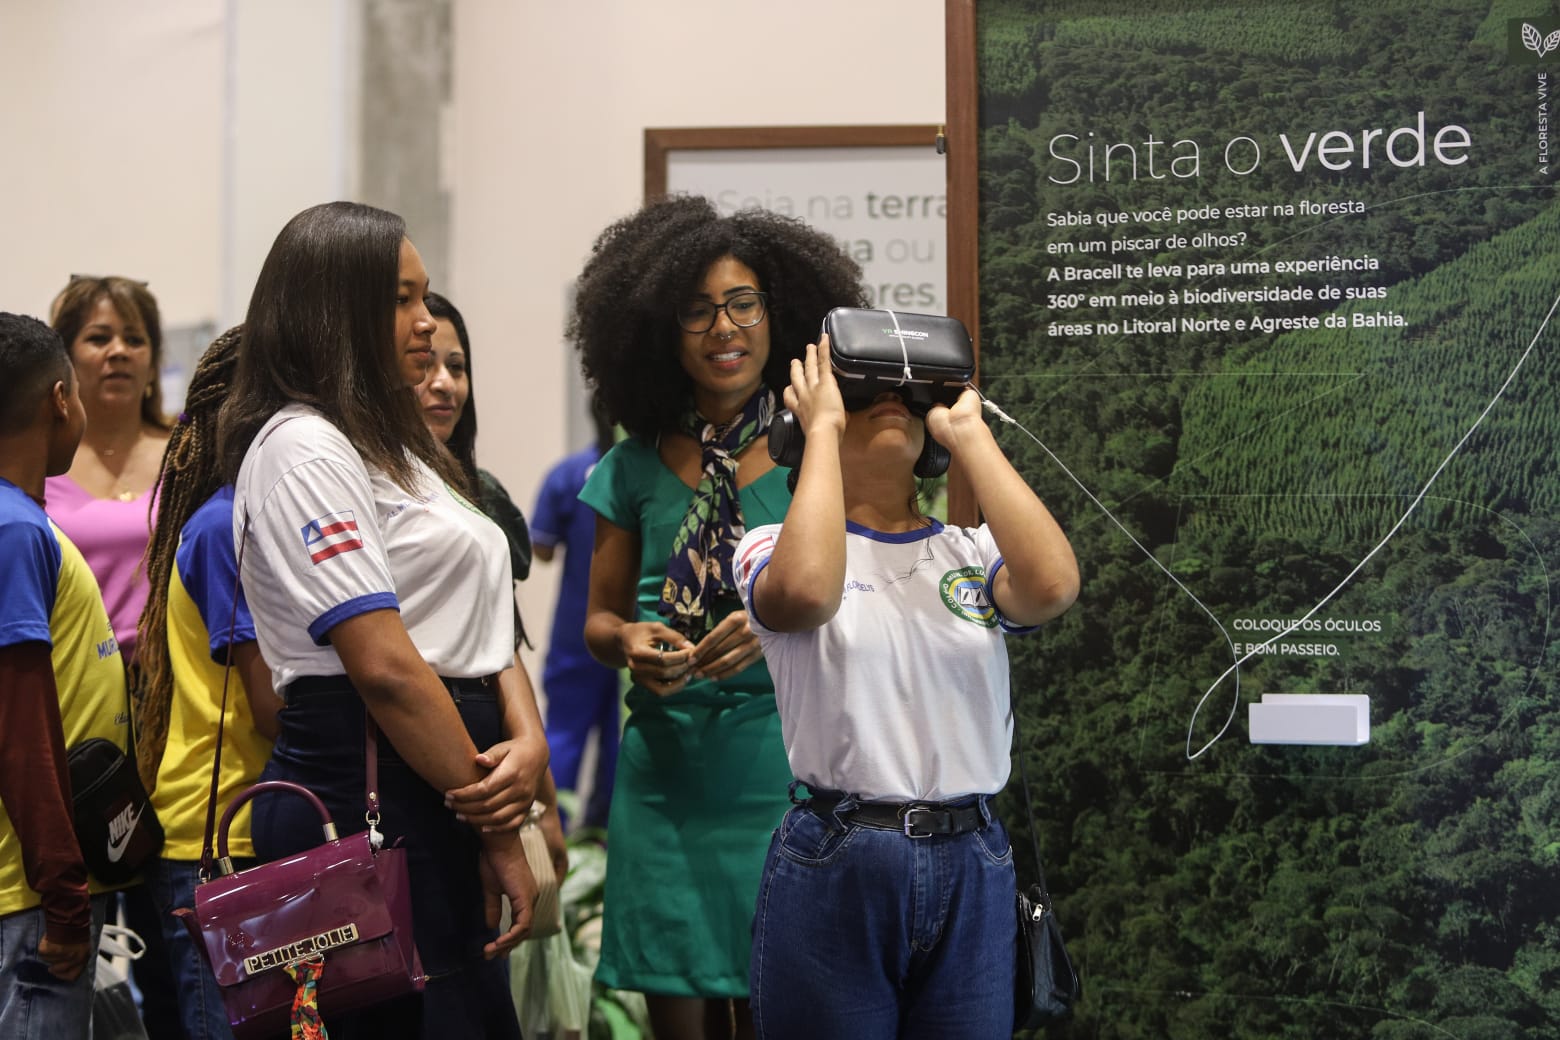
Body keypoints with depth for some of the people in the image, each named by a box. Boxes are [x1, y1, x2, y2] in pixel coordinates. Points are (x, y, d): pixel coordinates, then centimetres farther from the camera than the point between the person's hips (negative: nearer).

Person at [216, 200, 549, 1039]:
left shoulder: (397, 448, 19)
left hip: (439, 796, 9)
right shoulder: (301, 449, -11)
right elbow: (385, 665, -17)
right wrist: (495, 829, -12)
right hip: (363, 802, -9)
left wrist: (529, 741, -7)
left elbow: (480, 621, 13)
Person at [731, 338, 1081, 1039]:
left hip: (973, 871, 3)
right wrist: (822, 426, -12)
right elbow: (806, 592, -25)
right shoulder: (773, 547, 1)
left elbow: (1053, 585, -15)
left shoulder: (973, 553, 9)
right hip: (833, 866, -3)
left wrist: (967, 431, -7)